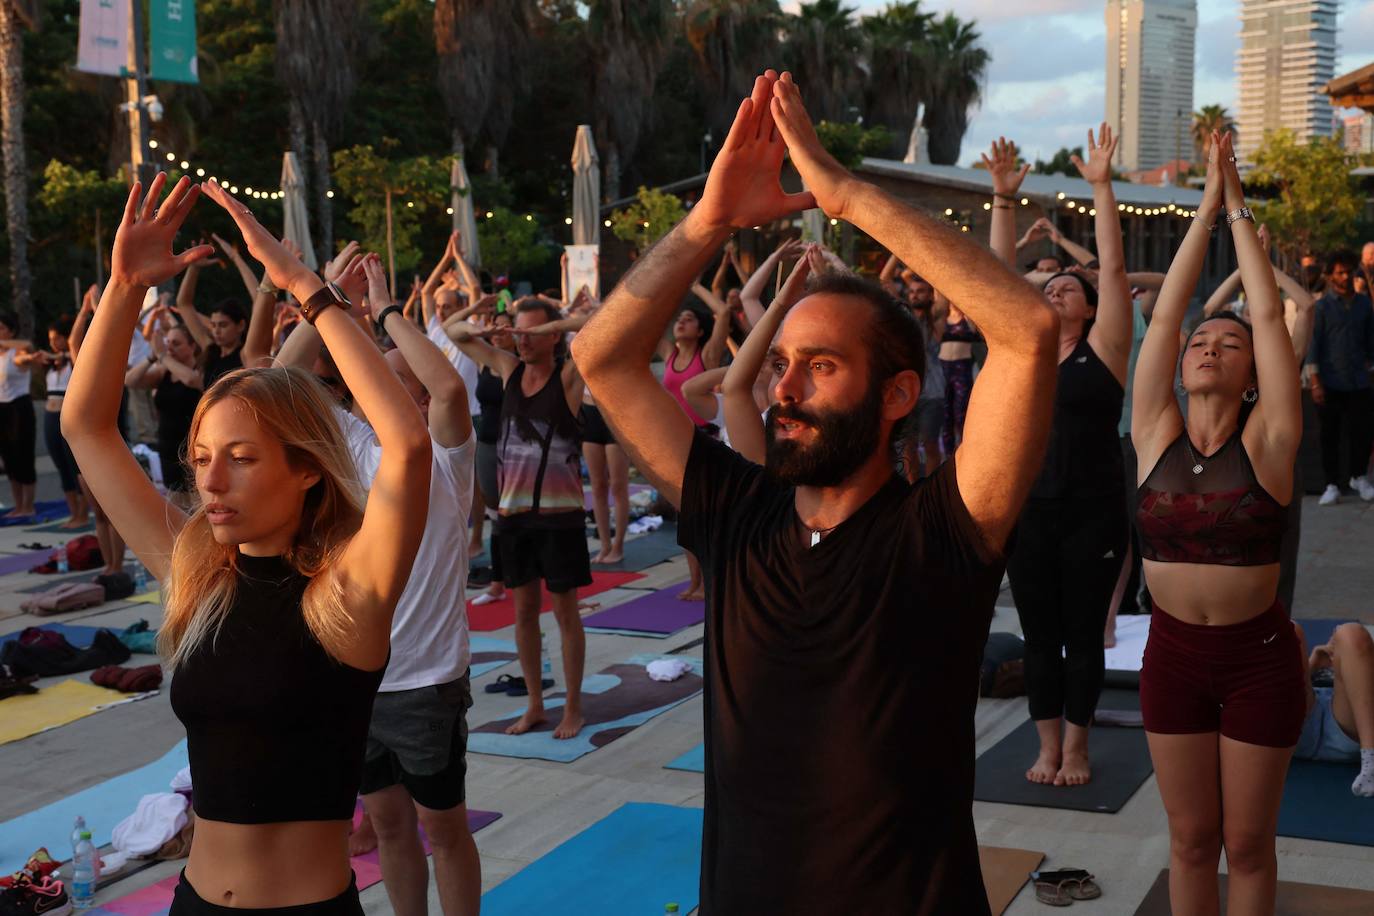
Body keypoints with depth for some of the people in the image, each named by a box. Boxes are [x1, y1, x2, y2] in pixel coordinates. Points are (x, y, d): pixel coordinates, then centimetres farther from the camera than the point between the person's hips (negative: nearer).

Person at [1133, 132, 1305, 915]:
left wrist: (1240, 211, -1)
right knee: (1191, 839, 13)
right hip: (1173, 654, 2)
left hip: (1258, 657, -2)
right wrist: (1206, 206, 0)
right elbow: (1168, 309, -3)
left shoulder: (1267, 441, -7)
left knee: (1248, 843, 9)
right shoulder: (1157, 436, -2)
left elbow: (1270, 313, -9)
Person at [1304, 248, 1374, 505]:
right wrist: (1315, 382, -10)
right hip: (1330, 382, -3)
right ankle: (1332, 484, 12)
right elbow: (1314, 344, -5)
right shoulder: (1323, 305, -2)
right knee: (1330, 435, 2)